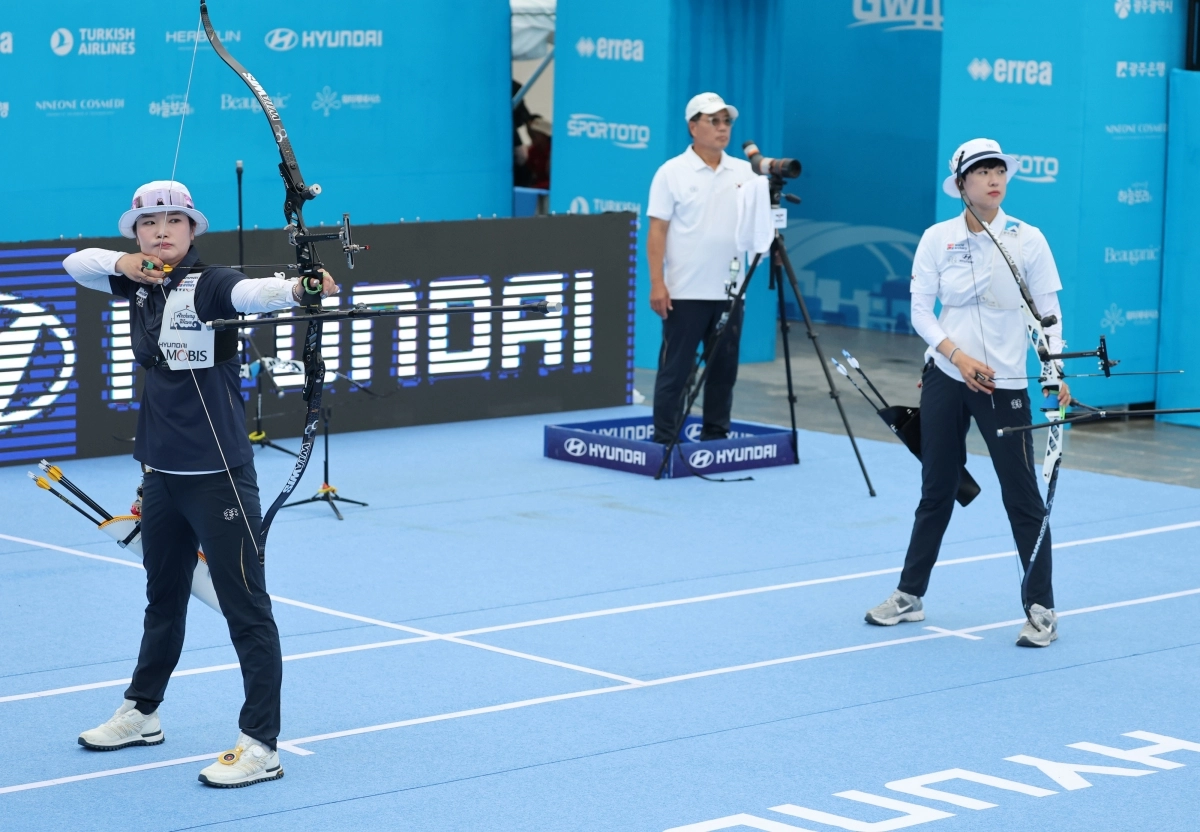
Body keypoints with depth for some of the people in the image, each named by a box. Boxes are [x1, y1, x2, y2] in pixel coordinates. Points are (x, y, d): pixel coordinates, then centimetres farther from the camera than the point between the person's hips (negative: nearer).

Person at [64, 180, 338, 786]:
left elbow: (251, 291, -35)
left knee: (244, 605, -4)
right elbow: (76, 263, 17)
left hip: (218, 474, -8)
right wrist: (122, 262, -4)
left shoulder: (208, 283, -15)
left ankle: (260, 746, -1)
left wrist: (299, 287, -58)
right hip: (163, 472, 8)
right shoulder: (140, 283, 5)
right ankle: (141, 713, 41)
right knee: (163, 596, 24)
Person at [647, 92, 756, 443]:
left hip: (729, 291, 4)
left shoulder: (743, 171, 9)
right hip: (685, 292, -4)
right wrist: (657, 283, -13)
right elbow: (657, 231, -6)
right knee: (675, 368, -1)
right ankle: (664, 441, 2)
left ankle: (716, 437, 17)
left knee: (724, 368, 9)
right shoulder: (673, 172, -3)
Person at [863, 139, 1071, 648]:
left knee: (1023, 496, -2)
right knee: (936, 490, 12)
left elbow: (1048, 310, -6)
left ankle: (1041, 609, 5)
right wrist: (958, 356, -14)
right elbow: (920, 310, 0)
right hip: (945, 378, 2)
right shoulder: (937, 239, -1)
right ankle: (910, 595, 24)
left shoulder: (1028, 240, -5)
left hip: (1004, 384, -2)